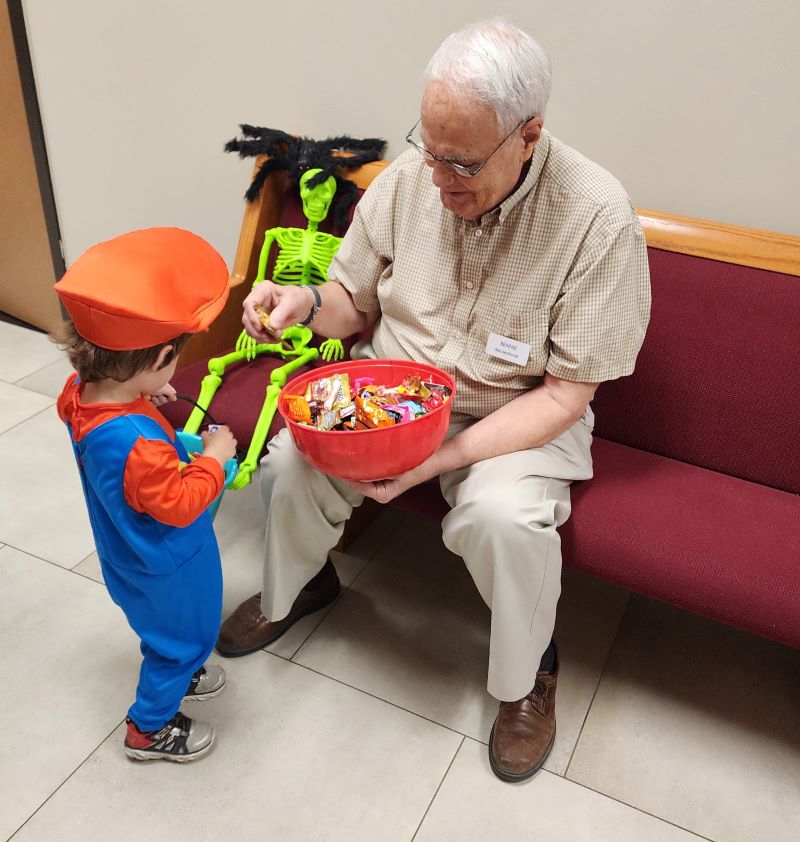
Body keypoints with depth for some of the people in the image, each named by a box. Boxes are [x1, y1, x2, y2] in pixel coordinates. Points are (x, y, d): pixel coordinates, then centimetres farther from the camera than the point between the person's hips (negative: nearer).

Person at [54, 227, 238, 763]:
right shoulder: (135, 443, -43)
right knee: (183, 634, 18)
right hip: (166, 567, -8)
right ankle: (149, 728, 38)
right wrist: (214, 458, -18)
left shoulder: (79, 393, -17)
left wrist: (142, 396, 1)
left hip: (131, 553, 8)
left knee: (171, 631, 32)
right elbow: (180, 504, -30)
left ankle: (178, 673, 58)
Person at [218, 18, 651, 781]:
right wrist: (307, 304, -19)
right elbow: (356, 304, 6)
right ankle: (294, 588, 19)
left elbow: (566, 393, -19)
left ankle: (526, 674, 3)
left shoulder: (596, 217, -21)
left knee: (501, 514, -31)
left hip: (515, 415, -3)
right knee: (289, 460, -16)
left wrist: (446, 453, -30)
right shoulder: (406, 179, -9)